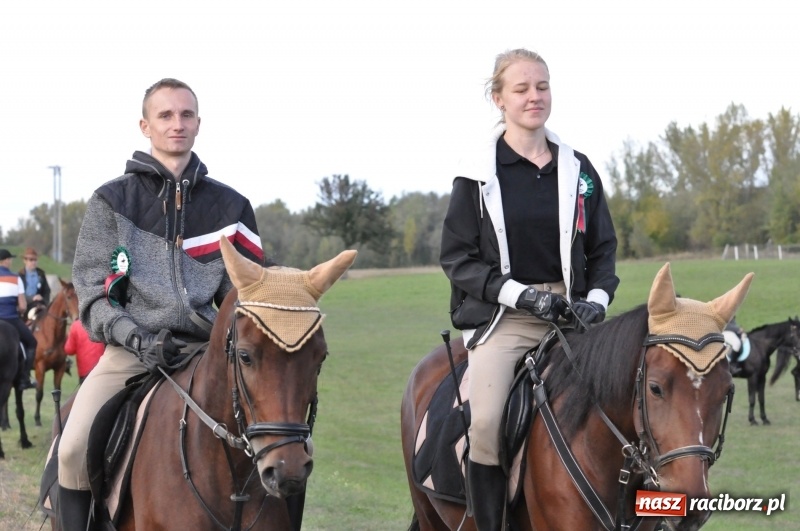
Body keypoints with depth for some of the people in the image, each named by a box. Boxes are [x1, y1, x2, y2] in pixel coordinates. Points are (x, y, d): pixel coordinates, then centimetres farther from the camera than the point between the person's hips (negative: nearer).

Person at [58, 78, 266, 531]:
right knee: (73, 451, -21)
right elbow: (93, 292, 1)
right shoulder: (112, 201, 5)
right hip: (129, 349, -1)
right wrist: (136, 338, -15)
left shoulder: (230, 207, 10)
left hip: (203, 350, 2)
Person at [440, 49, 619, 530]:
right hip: (503, 317, -3)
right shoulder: (478, 173, 1)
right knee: (486, 422, -25)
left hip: (570, 313, 3)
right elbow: (458, 258, 0)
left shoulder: (578, 170, 11)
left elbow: (603, 249, 15)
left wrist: (596, 299, -5)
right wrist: (522, 294, -13)